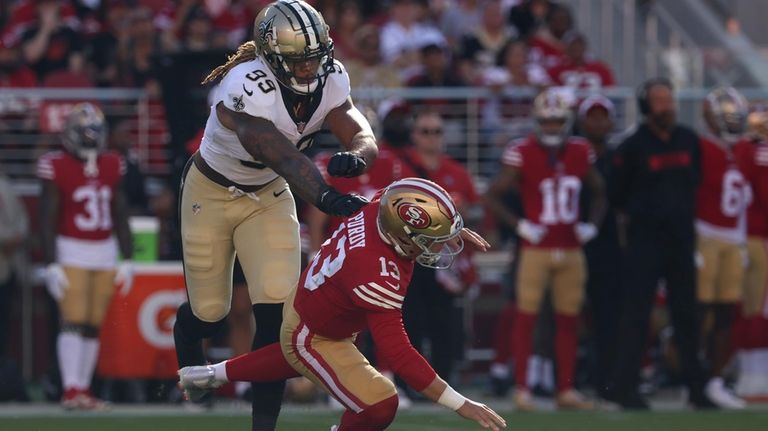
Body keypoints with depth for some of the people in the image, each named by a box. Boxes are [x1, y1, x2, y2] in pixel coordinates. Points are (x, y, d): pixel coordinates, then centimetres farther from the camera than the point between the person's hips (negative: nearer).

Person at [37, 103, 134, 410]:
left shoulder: (111, 166, 7)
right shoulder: (57, 168, -8)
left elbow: (121, 217, 13)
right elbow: (47, 220, -8)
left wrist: (127, 259, 10)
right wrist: (51, 264, -13)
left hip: (105, 252, 5)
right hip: (71, 251, -5)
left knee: (93, 326, 6)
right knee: (74, 321, -14)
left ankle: (83, 390, 11)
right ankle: (71, 390, -19)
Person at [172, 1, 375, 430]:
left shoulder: (330, 80, -16)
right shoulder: (247, 89, -36)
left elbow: (364, 138, -25)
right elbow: (285, 159, -47)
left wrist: (356, 158, -50)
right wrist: (327, 198, -64)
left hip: (269, 197, 4)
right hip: (212, 195, -4)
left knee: (277, 309, -13)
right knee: (209, 314, 8)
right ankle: (190, 374, 45)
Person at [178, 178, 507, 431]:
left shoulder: (381, 206, -23)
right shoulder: (377, 276, -43)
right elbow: (399, 355, -42)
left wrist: (454, 230, -5)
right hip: (314, 339, -9)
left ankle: (214, 373, 57)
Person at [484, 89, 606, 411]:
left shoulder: (580, 153, 5)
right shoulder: (523, 154, -9)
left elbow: (598, 194, 19)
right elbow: (493, 196, -5)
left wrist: (592, 224, 3)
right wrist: (519, 225, -12)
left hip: (571, 249, 4)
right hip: (536, 249, -4)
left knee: (568, 320, 7)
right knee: (526, 317, -4)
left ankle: (566, 390, 13)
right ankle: (521, 390, -1)